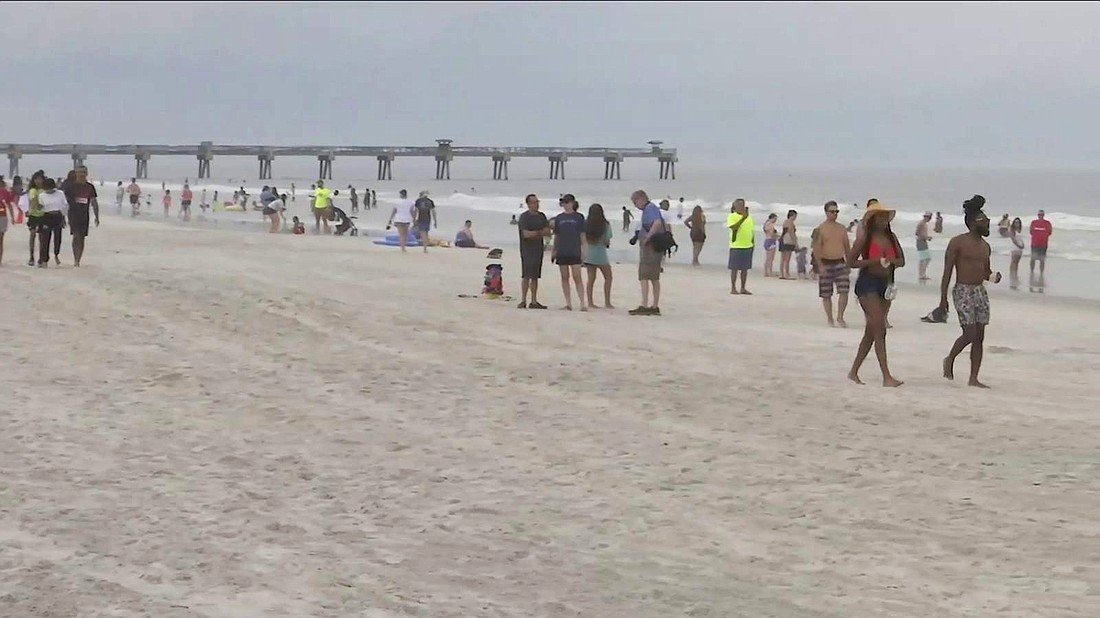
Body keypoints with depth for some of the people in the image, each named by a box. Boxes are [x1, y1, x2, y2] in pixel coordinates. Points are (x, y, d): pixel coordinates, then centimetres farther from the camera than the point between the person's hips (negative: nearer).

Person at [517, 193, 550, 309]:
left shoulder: (542, 216, 15)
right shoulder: (524, 217, -6)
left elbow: (548, 232, 5)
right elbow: (526, 234, -17)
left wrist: (535, 234, -11)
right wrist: (540, 232, -6)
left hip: (538, 249, 6)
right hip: (527, 250, -6)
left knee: (535, 277, 7)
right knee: (527, 276, -11)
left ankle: (534, 301, 9)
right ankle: (523, 301, -9)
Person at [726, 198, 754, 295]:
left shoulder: (749, 217, 14)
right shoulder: (732, 216, -6)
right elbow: (733, 227, -23)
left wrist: (753, 242, 14)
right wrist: (743, 218, -27)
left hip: (748, 246, 6)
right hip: (736, 246, -6)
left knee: (745, 268, 9)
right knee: (735, 268, -1)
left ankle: (743, 288, 15)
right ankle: (733, 288, 4)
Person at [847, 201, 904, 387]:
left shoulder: (891, 237, 9)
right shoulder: (865, 237, -7)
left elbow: (901, 260, 12)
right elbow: (851, 262, -8)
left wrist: (892, 261, -10)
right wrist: (873, 261, -19)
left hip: (885, 284, 7)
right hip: (867, 283, -7)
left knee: (871, 332, 11)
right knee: (880, 330, -14)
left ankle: (854, 372, 23)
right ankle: (886, 377, -16)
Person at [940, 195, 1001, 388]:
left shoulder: (985, 246, 13)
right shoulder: (958, 242, -7)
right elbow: (947, 271, -8)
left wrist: (993, 276, -2)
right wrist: (943, 298, -14)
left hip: (980, 291, 7)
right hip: (963, 291, -7)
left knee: (979, 336, 3)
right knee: (970, 333, -13)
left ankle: (974, 378, 7)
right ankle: (950, 360, 12)